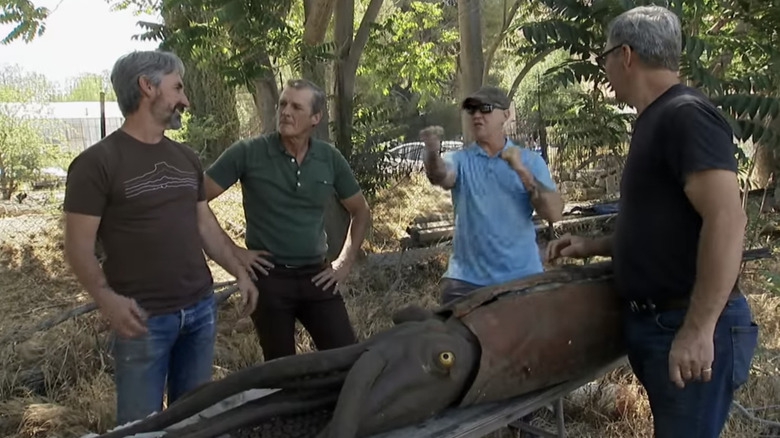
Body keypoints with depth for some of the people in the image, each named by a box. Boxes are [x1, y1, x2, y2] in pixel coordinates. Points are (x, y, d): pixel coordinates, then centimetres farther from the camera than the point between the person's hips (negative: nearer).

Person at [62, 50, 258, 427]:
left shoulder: (186, 158, 12)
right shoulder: (98, 162, -9)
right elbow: (79, 245, -12)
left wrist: (240, 271, 12)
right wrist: (106, 298, -27)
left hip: (200, 309, 6)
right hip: (143, 318, -6)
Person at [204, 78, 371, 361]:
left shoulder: (330, 158, 1)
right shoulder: (248, 152, -10)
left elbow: (360, 211, 15)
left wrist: (345, 261, 7)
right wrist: (232, 251, -7)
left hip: (317, 277, 3)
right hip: (269, 278, -3)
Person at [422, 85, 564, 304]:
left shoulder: (530, 160, 2)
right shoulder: (460, 159, 1)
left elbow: (554, 212, -9)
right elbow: (440, 176, -21)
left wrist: (522, 171, -20)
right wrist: (432, 152, -42)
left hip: (522, 276, 0)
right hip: (466, 279, 0)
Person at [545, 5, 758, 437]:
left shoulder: (686, 115, -15)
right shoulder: (654, 121, 15)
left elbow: (726, 221, -25)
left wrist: (698, 330, -26)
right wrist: (592, 246, 17)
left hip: (690, 326, -9)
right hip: (652, 321, 9)